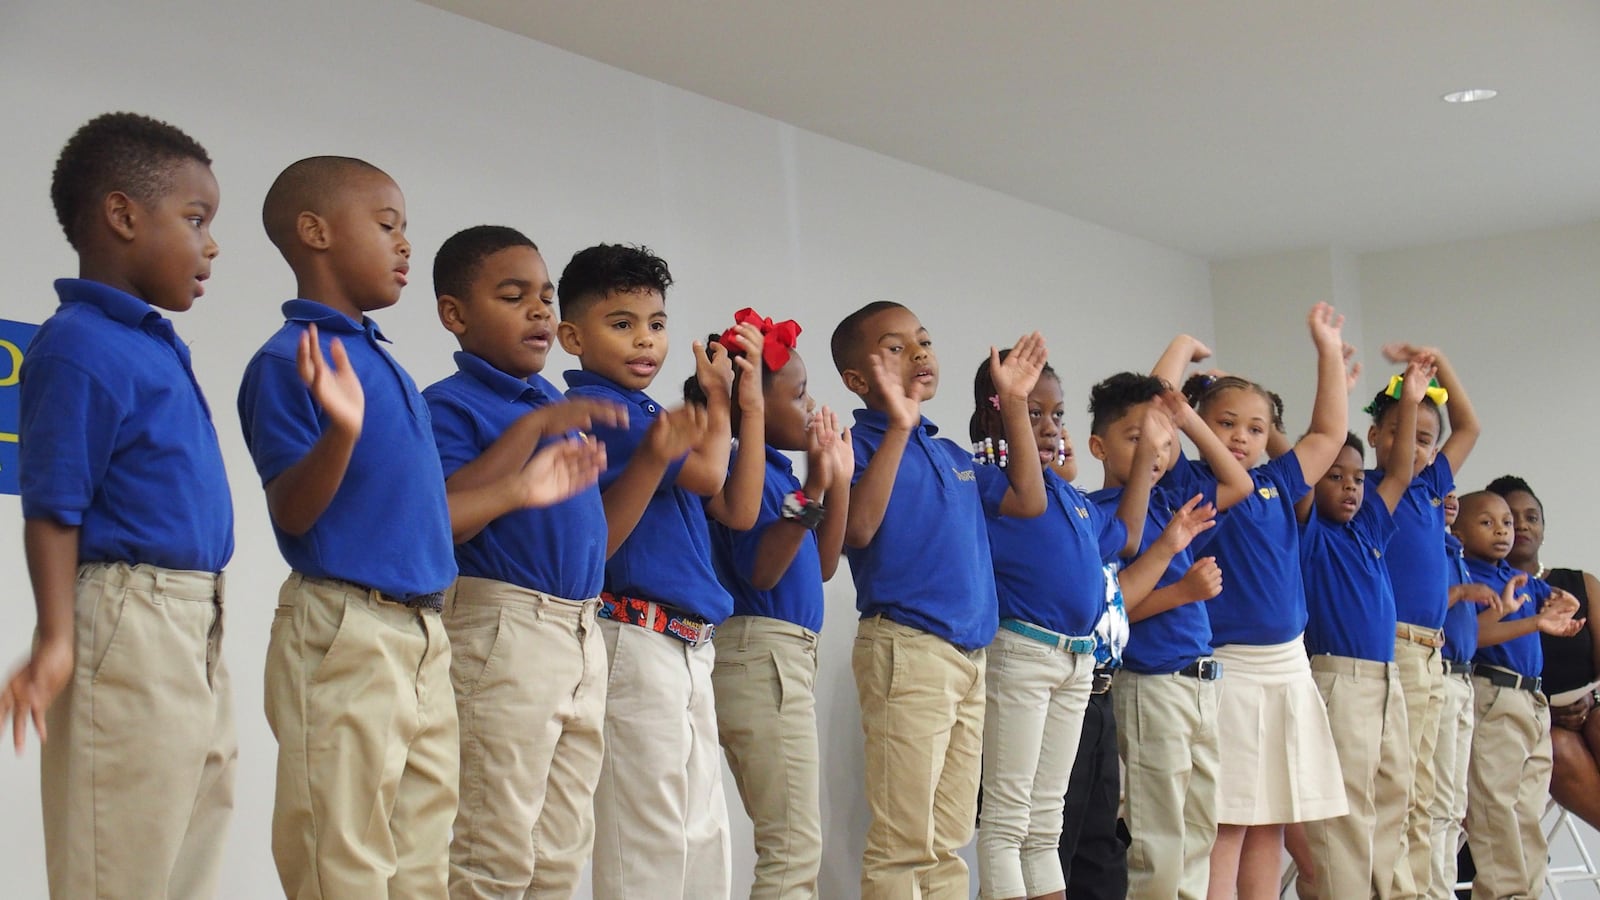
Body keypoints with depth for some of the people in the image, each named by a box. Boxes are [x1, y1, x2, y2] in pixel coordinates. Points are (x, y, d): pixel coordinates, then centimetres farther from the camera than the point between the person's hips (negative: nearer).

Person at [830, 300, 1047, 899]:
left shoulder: (951, 454, 18)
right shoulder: (861, 444, -5)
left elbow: (1028, 501, 20)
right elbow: (856, 529, -22)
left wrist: (1015, 405, 17)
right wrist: (898, 428, -25)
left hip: (969, 655, 8)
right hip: (906, 647, -8)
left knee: (948, 843, 12)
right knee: (904, 844, -7)